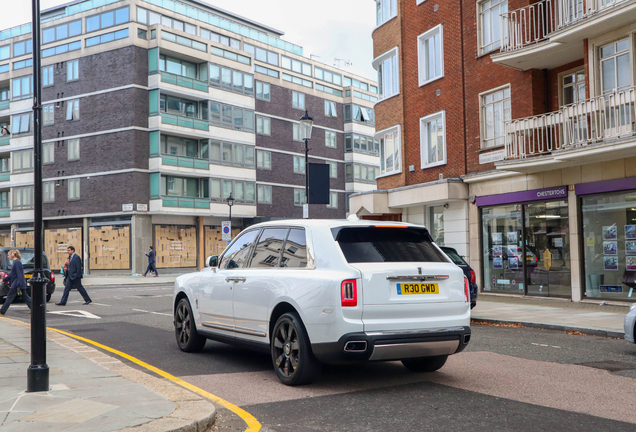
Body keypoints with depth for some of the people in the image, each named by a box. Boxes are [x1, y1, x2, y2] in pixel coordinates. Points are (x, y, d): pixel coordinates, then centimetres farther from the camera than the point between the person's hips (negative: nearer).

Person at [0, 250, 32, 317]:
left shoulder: (17, 262, -15)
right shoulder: (15, 262, 15)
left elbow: (19, 274, -20)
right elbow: (12, 274, 25)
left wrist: (19, 285, -22)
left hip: (16, 284, -10)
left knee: (9, 298, -1)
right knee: (25, 297, 8)